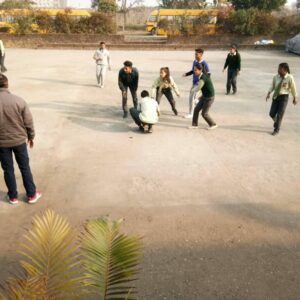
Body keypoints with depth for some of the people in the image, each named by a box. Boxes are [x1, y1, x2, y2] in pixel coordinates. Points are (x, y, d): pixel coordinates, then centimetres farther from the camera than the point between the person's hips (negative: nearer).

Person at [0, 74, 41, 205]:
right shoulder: (19, 101, -13)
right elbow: (28, 122, -7)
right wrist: (31, 137, 9)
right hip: (19, 140, 0)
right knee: (25, 168, 14)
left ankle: (13, 197, 27)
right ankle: (32, 195, 24)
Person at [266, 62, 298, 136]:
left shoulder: (290, 78, -12)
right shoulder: (276, 77, -4)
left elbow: (293, 88, -3)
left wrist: (295, 98, 4)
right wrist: (269, 93, -9)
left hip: (284, 97, -4)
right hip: (275, 96, 4)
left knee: (279, 115, -1)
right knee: (272, 113, 5)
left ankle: (276, 130, 14)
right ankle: (276, 122, 39)